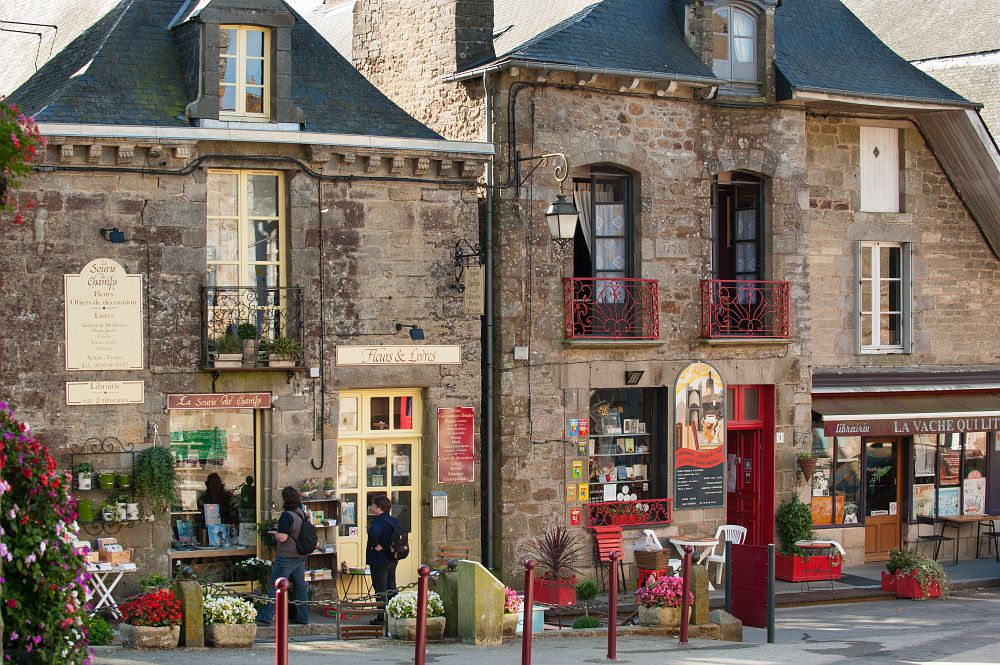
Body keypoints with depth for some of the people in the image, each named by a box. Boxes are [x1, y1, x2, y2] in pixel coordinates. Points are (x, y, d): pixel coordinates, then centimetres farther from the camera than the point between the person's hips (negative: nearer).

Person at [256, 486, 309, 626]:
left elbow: (282, 537, -23)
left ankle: (265, 618, -4)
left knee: (275, 586, -4)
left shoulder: (286, 516, -19)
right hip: (300, 556, 8)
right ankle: (302, 617, 17)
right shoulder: (302, 513, 7)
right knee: (300, 586, 13)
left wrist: (275, 534, -3)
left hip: (286, 557, -8)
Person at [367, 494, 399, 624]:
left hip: (379, 560, -8)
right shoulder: (394, 521, 7)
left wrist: (375, 545, -24)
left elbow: (373, 533, -40)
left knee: (380, 589, -1)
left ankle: (382, 618, 2)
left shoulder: (378, 521, -19)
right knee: (391, 588, 16)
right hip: (392, 559, 8)